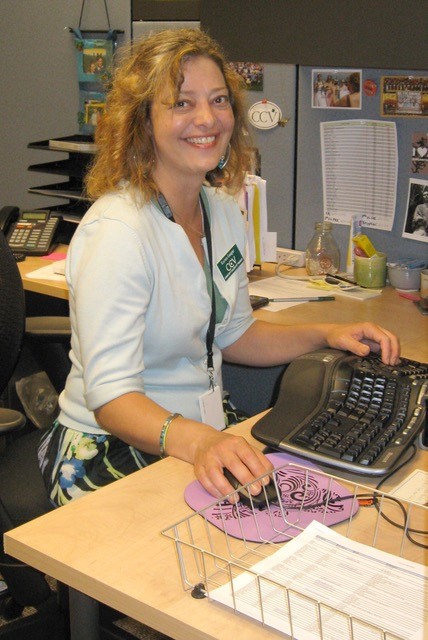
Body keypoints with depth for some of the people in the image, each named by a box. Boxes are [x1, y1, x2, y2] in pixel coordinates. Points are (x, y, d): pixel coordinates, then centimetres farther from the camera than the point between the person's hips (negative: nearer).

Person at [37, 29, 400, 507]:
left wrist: (325, 334, 4)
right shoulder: (116, 231, -22)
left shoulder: (223, 211, 4)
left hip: (204, 437, 8)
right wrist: (194, 441, -44)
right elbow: (110, 395, -26)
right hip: (111, 456, -8)